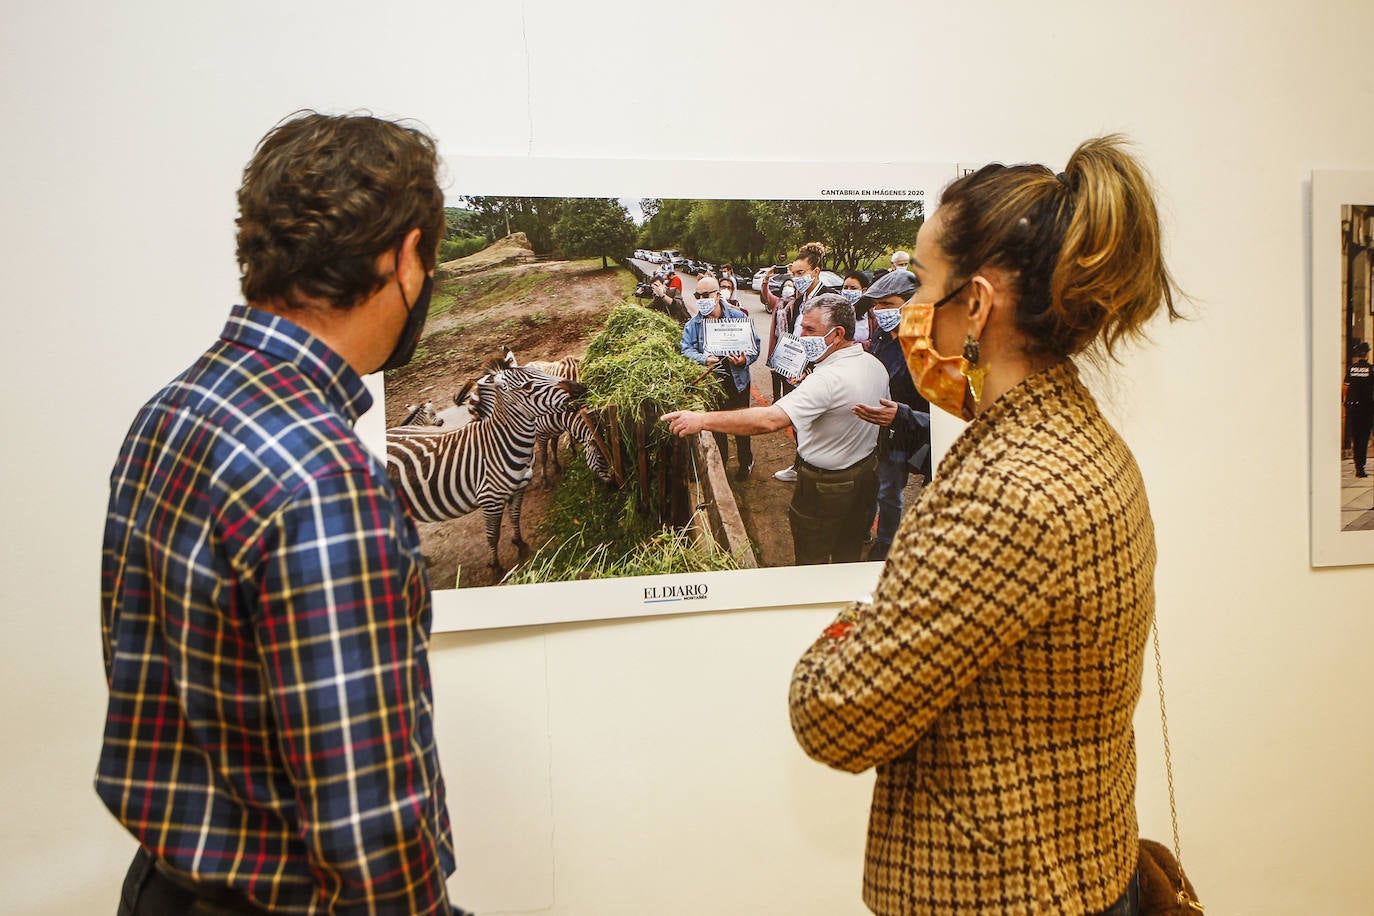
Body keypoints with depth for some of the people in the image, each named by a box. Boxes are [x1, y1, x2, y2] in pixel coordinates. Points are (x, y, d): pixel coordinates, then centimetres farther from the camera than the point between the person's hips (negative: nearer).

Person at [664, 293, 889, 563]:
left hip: (825, 487, -9)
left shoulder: (828, 380, -33)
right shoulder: (875, 366, -3)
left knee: (812, 561, 11)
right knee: (849, 555, 26)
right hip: (867, 475, 9)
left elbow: (770, 420, -42)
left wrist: (702, 420, -40)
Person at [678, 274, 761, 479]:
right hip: (710, 382, 2)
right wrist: (704, 359, -30)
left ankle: (745, 463, 31)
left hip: (737, 381, -2)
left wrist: (744, 360, -27)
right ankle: (719, 464, 33)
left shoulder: (738, 317, -8)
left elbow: (754, 345, -6)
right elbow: (686, 349, -11)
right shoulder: (693, 324, -2)